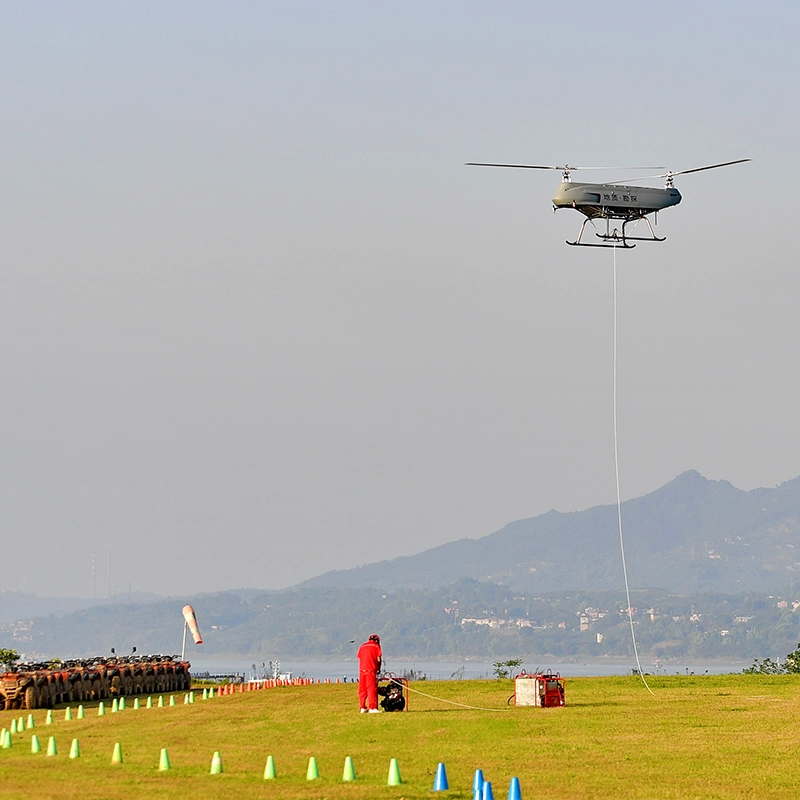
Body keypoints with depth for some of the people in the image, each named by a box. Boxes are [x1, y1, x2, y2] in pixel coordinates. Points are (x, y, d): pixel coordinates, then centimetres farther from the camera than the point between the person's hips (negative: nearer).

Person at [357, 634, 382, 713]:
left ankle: (363, 707, 10)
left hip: (362, 670, 5)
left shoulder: (362, 646, 18)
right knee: (372, 689, -6)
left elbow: (359, 659, 15)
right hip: (371, 670, -5)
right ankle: (372, 708, -12)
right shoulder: (376, 646, 4)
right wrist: (379, 669, 12)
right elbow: (378, 659, -1)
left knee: (362, 689, 8)